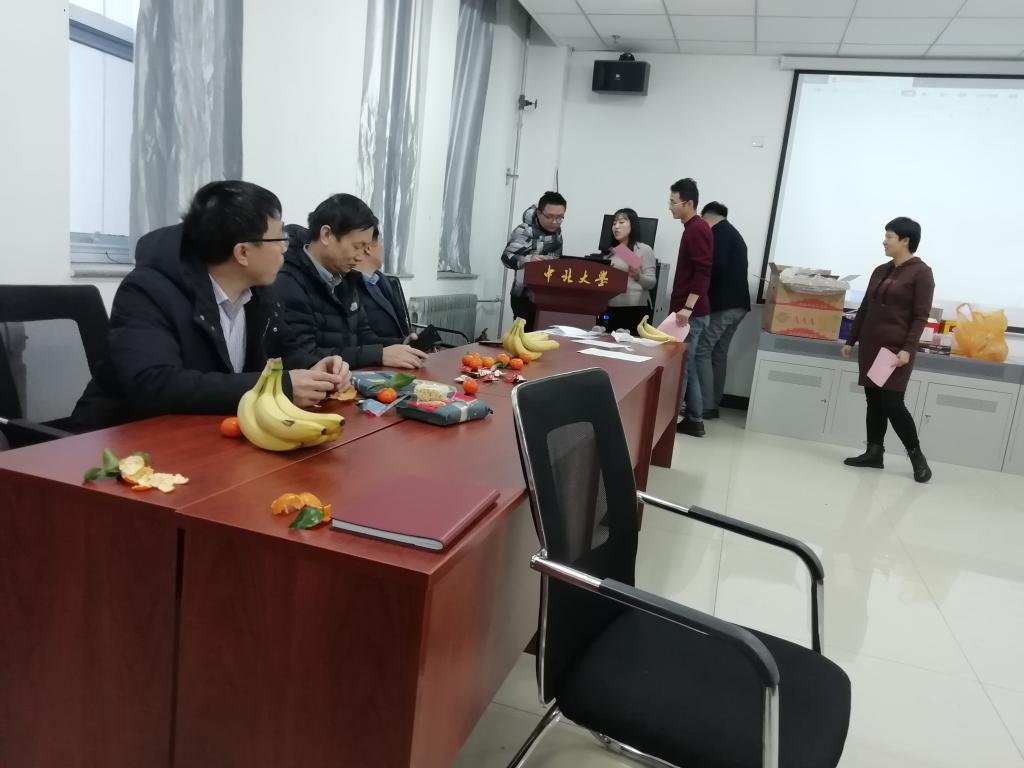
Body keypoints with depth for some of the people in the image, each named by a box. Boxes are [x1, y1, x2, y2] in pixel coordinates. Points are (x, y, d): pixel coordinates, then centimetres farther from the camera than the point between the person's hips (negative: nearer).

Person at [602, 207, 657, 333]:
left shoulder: (644, 249, -1)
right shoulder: (611, 252, 16)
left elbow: (652, 283, -7)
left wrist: (638, 277, -25)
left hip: (636, 309, -5)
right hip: (612, 309, 5)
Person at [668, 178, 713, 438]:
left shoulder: (696, 230, -14)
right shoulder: (695, 228, 17)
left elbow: (703, 272, -22)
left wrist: (688, 307, -25)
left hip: (691, 313, -10)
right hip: (690, 310, 10)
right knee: (686, 366, 12)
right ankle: (694, 421, 17)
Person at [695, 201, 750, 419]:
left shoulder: (719, 231, -4)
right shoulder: (734, 233, 22)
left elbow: (717, 265, -18)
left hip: (722, 303, -9)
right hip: (738, 303, 9)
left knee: (701, 351, -6)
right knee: (719, 353, 10)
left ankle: (705, 406, -8)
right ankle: (713, 404, 11)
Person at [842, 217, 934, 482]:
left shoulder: (921, 273, -6)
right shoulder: (880, 271, 13)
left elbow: (920, 316, -11)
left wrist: (908, 349, -19)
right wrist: (851, 340, 17)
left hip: (896, 350, -7)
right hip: (870, 347, 7)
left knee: (892, 404, -9)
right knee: (874, 402, 8)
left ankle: (917, 456, 6)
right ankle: (874, 452, 16)